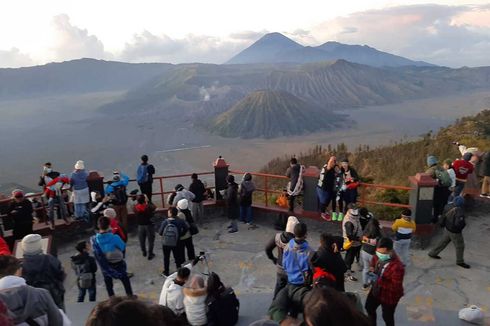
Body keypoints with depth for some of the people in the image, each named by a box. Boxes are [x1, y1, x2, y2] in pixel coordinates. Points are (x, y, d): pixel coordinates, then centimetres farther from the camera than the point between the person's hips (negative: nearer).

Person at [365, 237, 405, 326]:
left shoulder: (397, 267, -37)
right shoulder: (378, 256, -16)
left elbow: (396, 287, -33)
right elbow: (374, 260, 9)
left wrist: (379, 281, -35)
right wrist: (373, 269, -10)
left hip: (389, 296, -8)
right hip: (376, 290, 8)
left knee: (387, 317, 18)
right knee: (369, 308, 29)